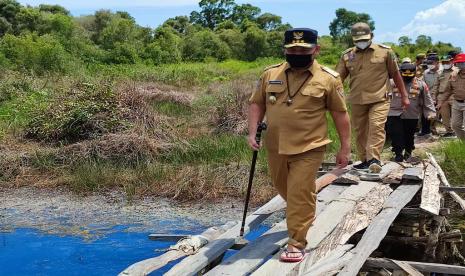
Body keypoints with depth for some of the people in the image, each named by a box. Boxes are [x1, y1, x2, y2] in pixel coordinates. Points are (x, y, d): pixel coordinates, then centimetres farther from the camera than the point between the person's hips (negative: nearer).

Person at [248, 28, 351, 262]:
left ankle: (296, 244, 8)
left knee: (300, 195, -4)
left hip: (308, 148, -5)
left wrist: (345, 148, -2)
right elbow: (257, 103, 9)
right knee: (284, 190, 22)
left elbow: (340, 114, -2)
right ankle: (303, 215, 51)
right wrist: (252, 133, -3)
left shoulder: (328, 79, -7)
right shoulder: (270, 74, 2)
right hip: (275, 147, 5)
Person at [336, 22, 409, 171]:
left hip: (379, 99, -3)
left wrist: (404, 96, 11)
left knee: (377, 127, -18)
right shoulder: (347, 55, 6)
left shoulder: (385, 51, 2)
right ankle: (365, 160, 20)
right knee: (360, 131, 8)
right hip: (357, 101, 3)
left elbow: (396, 75, 9)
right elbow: (338, 78, 6)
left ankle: (374, 159, -19)